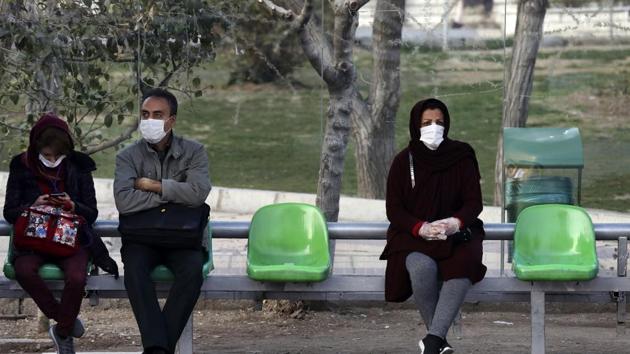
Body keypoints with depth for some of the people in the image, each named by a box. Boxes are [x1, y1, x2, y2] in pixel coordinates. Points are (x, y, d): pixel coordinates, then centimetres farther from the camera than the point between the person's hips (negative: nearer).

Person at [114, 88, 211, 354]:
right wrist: (171, 194, -12)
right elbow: (124, 201, -16)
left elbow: (198, 193, -15)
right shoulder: (128, 157, 2)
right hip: (141, 237, 0)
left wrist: (151, 185, -11)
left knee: (193, 270, -33)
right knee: (134, 269, -34)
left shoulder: (193, 152, 4)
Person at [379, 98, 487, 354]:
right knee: (422, 267, -36)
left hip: (456, 233, 1)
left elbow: (474, 202, 3)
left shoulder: (461, 157, 5)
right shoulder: (404, 161, 4)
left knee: (463, 266, -35)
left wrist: (455, 222, -19)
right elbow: (393, 209, 0)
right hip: (413, 235, -1)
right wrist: (421, 228, -19)